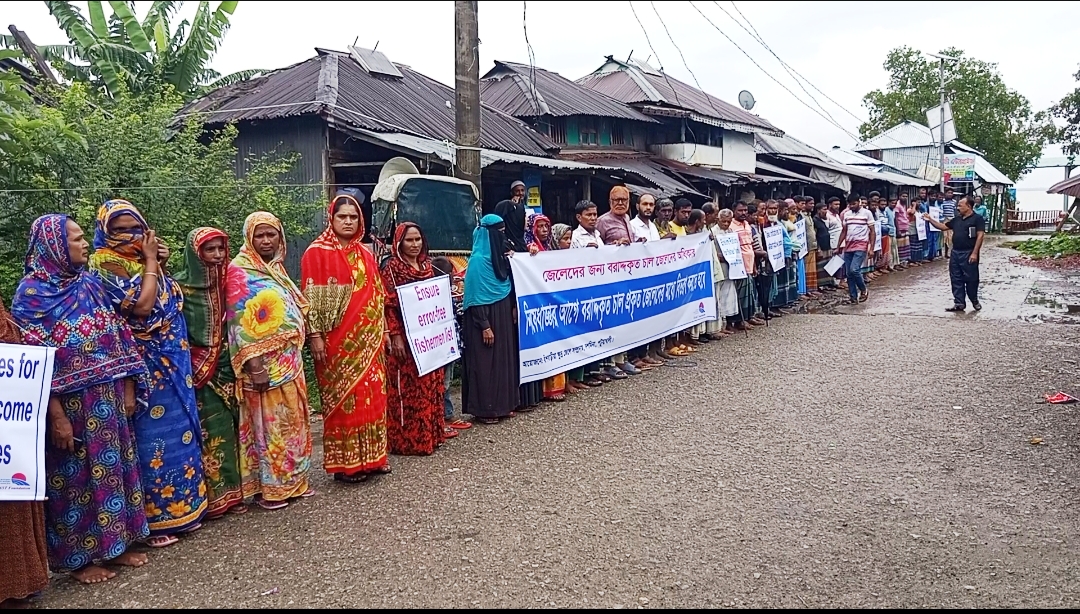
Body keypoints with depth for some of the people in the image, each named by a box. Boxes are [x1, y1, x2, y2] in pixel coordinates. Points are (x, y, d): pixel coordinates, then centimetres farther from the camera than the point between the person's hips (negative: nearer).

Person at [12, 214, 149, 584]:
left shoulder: (91, 285, 7)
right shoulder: (31, 293, -10)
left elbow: (118, 340, 10)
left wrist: (128, 389, 6)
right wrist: (56, 416, -17)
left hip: (107, 402, 6)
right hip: (69, 404, -5)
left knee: (111, 467, 13)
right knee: (75, 475, 6)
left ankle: (114, 544, 27)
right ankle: (79, 556, 20)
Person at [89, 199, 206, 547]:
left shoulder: (144, 262, 10)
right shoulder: (106, 266, -12)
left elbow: (173, 302, 12)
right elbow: (141, 306, -23)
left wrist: (161, 265, 0)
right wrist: (150, 262, -14)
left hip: (170, 363, 8)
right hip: (140, 367, -8)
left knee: (177, 432, 13)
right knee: (151, 437, -2)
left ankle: (180, 508, 26)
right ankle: (152, 520, 10)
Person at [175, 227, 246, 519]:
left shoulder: (226, 282, 8)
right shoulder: (181, 285, -7)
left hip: (226, 366, 5)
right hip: (199, 369, -5)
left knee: (228, 429, 8)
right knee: (208, 431, -3)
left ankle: (230, 491, 17)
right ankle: (210, 497, 6)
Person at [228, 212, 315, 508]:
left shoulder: (276, 268, 15)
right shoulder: (240, 271, -8)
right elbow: (240, 321, -15)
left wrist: (296, 354, 16)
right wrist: (253, 362, -22)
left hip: (289, 358, 8)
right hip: (264, 361, -8)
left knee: (292, 419, 12)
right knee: (268, 421, -2)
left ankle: (292, 479, 22)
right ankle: (267, 487, 7)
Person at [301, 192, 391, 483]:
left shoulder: (365, 253, 14)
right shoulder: (317, 252, -5)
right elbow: (310, 298, -9)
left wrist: (383, 330, 16)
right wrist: (315, 335, -16)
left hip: (368, 338, 6)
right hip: (337, 340, -6)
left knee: (372, 397, 9)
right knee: (343, 399, -1)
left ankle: (371, 456, 20)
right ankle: (344, 463, 9)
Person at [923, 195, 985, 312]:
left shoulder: (977, 218, -7)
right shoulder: (957, 219, 13)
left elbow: (980, 236, -13)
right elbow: (943, 227, 21)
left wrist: (974, 253, -19)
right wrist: (930, 219, 8)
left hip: (969, 254, -7)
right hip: (955, 253, 7)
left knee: (971, 279, 2)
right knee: (956, 280, 6)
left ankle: (975, 301, 20)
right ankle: (959, 303, 11)